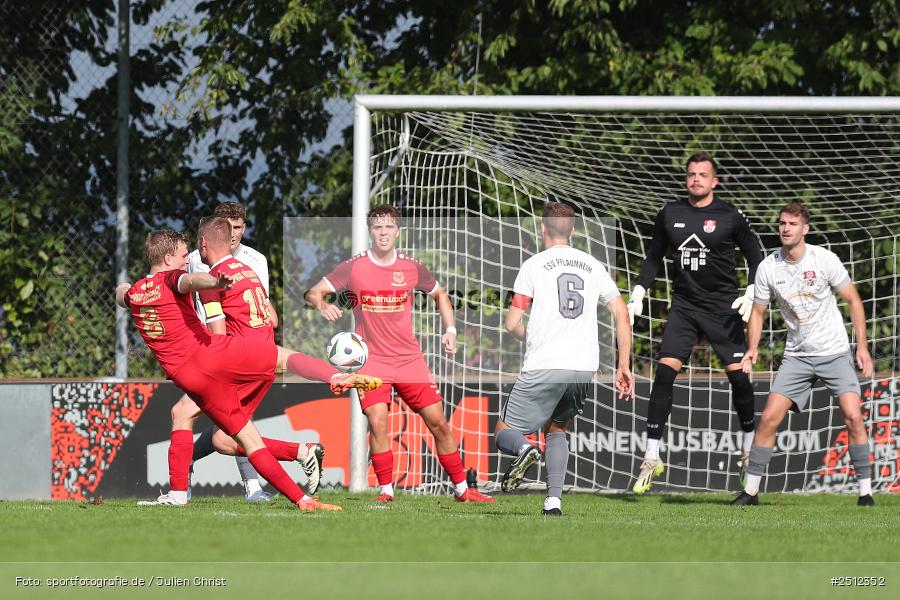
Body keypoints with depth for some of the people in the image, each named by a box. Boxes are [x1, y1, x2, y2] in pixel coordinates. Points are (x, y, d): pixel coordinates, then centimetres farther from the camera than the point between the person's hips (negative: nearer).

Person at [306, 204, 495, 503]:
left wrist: (450, 329, 7)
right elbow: (313, 292, -3)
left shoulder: (411, 268, 2)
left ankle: (462, 489, 12)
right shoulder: (354, 267, -4)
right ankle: (386, 491, -7)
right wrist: (323, 305, -26)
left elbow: (439, 293, 20)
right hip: (371, 359, -2)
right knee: (377, 422, -19)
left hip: (410, 359, 2)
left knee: (438, 421, 0)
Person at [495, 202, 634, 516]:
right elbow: (622, 314, 10)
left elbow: (512, 323, -1)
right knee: (556, 428, 25)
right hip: (585, 367, 4)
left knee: (504, 432, 6)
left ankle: (523, 449, -30)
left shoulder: (534, 265, 3)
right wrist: (624, 367, 14)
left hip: (544, 367, -4)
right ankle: (554, 499, 7)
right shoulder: (593, 266, 14)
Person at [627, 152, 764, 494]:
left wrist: (751, 296, -9)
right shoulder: (669, 215, 5)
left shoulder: (730, 217, -3)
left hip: (723, 308, -2)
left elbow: (756, 259, 4)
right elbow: (654, 258, 16)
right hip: (684, 307, 2)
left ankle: (748, 450, 17)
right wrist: (638, 295, 7)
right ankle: (651, 459, -6)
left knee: (738, 375, -5)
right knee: (664, 372, -10)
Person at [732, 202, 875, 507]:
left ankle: (865, 490, -5)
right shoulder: (768, 267, -4)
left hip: (835, 353, -2)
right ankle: (750, 490, 2)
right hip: (797, 356, 2)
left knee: (853, 416, -14)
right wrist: (752, 349, -6)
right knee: (769, 418, -7)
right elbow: (758, 311, 9)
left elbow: (853, 300, -1)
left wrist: (862, 346, -6)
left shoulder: (824, 260, -10)